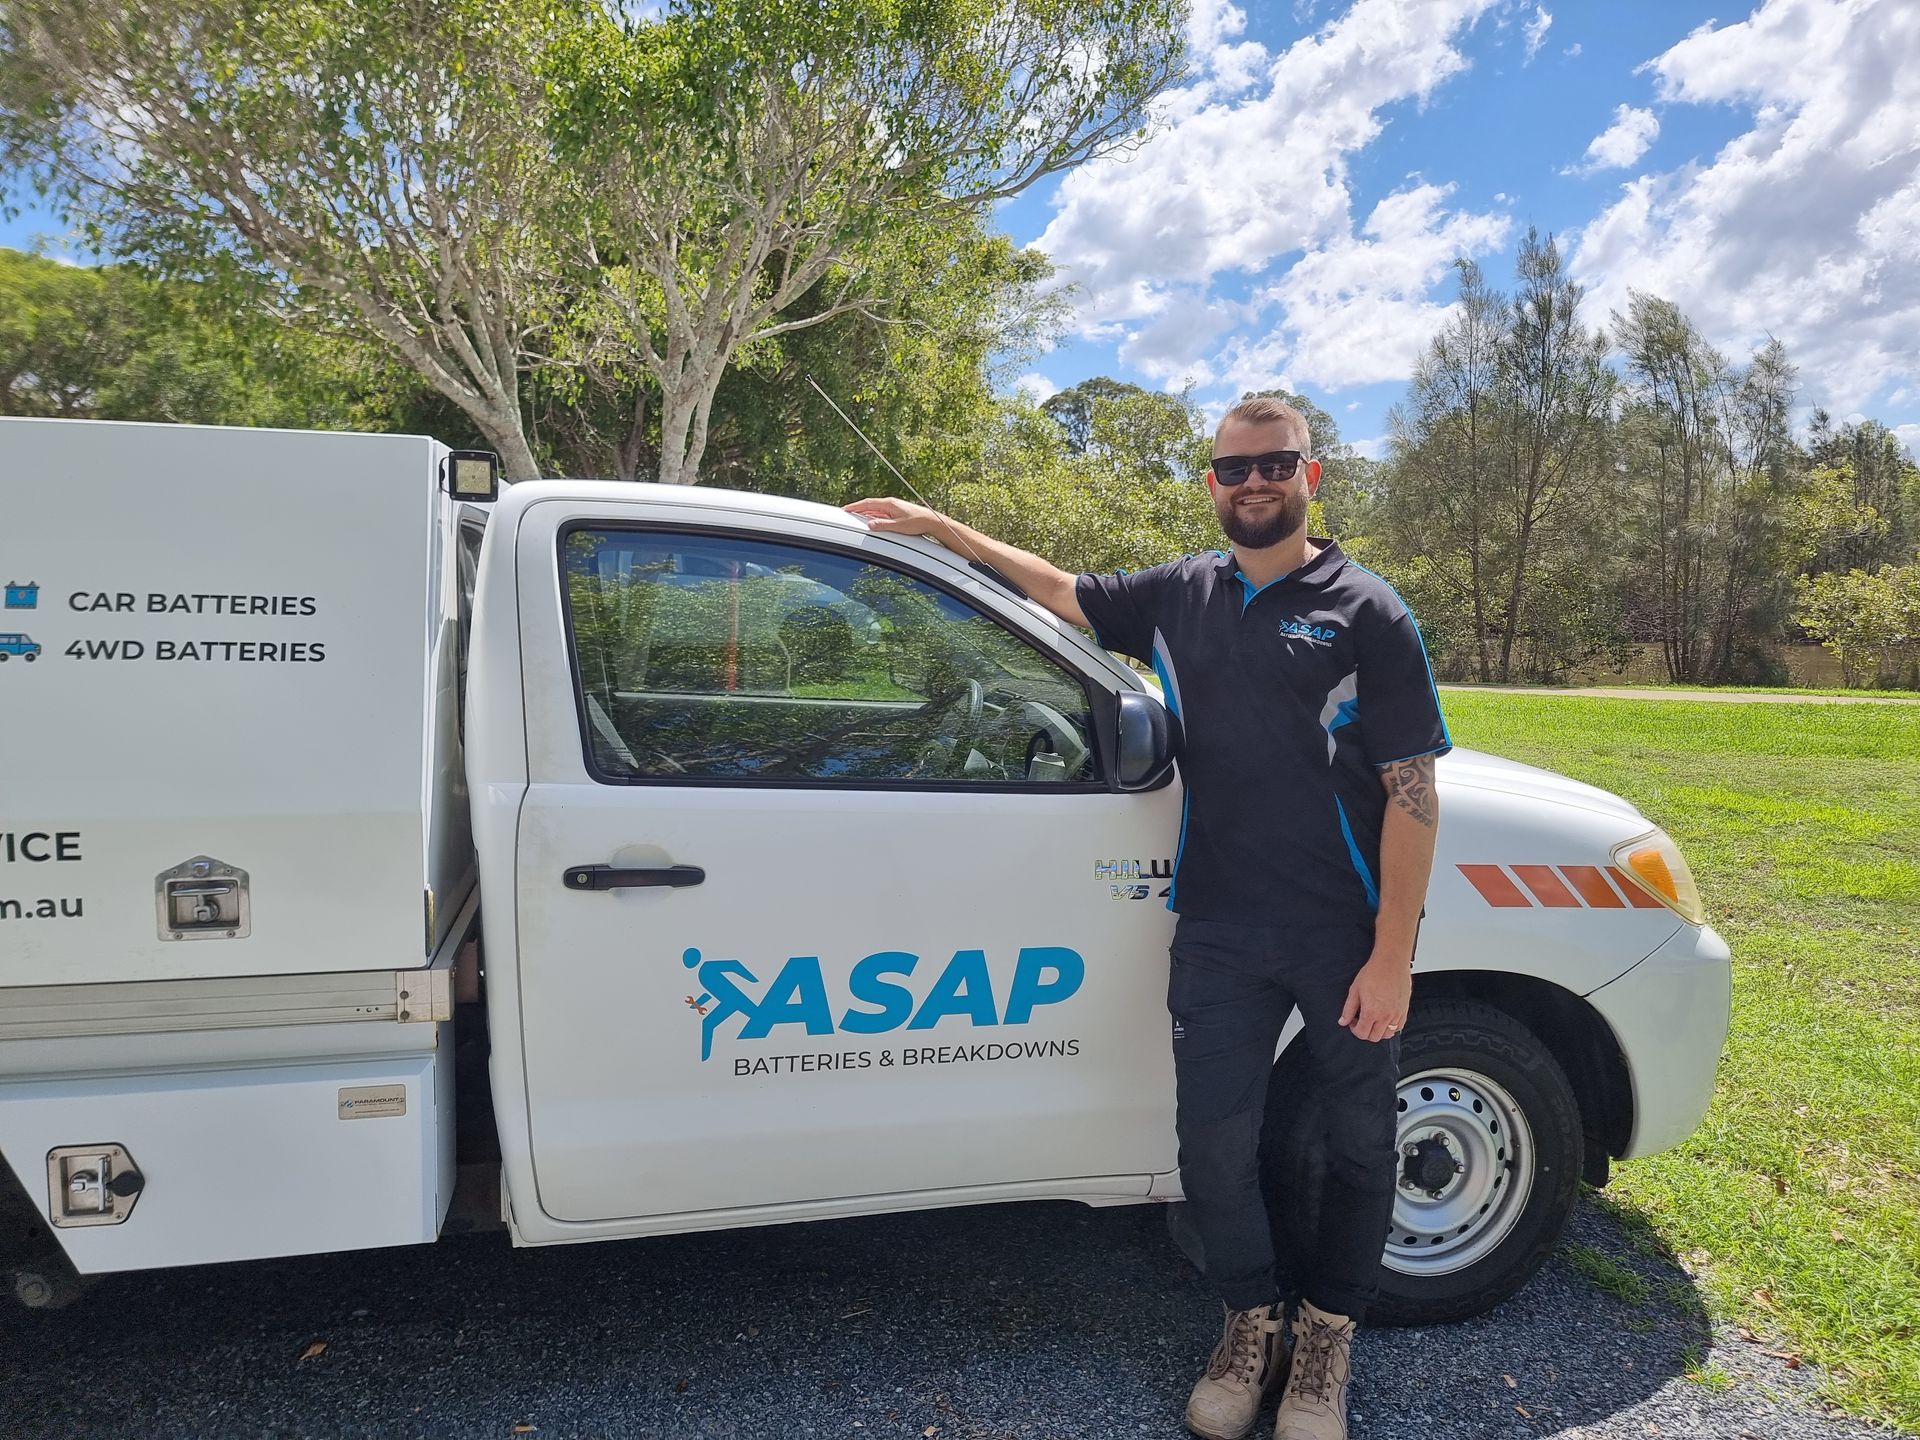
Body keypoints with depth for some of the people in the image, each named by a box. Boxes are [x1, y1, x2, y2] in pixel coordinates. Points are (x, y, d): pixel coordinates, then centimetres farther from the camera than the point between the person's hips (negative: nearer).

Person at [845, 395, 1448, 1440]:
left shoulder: (1366, 612, -4)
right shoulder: (1178, 596, 7)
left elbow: (1412, 793, -8)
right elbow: (1059, 591, 21)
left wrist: (1391, 955, -13)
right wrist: (942, 529, 17)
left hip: (1345, 939, -2)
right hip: (1218, 932, 3)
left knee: (1357, 1141, 12)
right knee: (1213, 1138, 6)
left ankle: (1327, 1334, 35)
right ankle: (1253, 1321, 31)